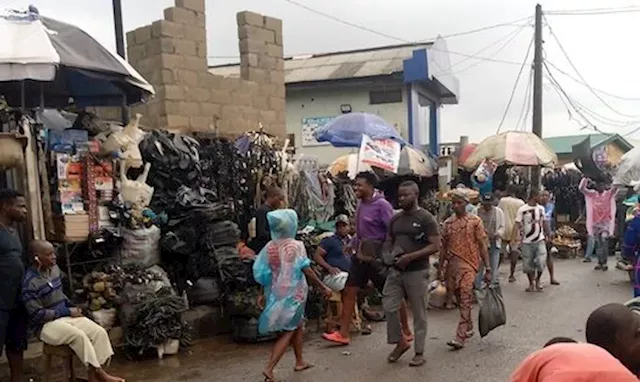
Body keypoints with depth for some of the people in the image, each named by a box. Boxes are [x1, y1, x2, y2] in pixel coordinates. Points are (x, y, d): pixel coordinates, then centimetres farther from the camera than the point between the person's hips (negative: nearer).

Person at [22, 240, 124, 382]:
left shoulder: (54, 269, 4)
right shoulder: (30, 282, -18)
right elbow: (37, 315, -19)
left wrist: (72, 307, 2)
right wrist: (67, 311, -16)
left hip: (66, 315, 7)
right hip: (47, 324, -7)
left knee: (100, 332, -15)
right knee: (79, 335, -31)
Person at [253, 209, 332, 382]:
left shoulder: (270, 247, -2)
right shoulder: (296, 246, -16)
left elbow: (262, 273, 1)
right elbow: (307, 271, -17)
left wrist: (263, 293, 12)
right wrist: (324, 287, -8)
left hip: (277, 293, 6)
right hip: (293, 293, -6)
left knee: (297, 326, 23)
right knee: (288, 332, 2)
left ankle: (300, 362, 33)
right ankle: (269, 368, -7)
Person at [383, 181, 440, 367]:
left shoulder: (426, 218, -8)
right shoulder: (395, 219, 11)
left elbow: (435, 246, -13)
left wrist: (410, 257, -20)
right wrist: (392, 255, 0)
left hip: (417, 272, -5)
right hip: (395, 270, 6)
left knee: (419, 314, 4)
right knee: (389, 307, 2)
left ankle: (420, 353, 17)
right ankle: (400, 342, 24)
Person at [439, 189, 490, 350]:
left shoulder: (475, 221, -2)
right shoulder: (447, 223, 8)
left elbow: (483, 245, -3)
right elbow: (443, 247, 11)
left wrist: (488, 268, -7)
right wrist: (441, 268, 10)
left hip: (468, 264, -4)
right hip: (452, 265, 4)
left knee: (465, 301, -10)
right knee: (460, 300, 14)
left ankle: (460, 337, -11)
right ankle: (469, 327, 33)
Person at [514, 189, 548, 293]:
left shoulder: (541, 208, 8)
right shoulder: (522, 209, -6)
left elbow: (543, 222, 17)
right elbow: (518, 223, -8)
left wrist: (545, 235, 16)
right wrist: (518, 237, -19)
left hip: (540, 240, 3)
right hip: (527, 241, -2)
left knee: (541, 261, -9)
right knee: (528, 264, 6)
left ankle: (538, 281, 16)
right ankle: (531, 283, 26)